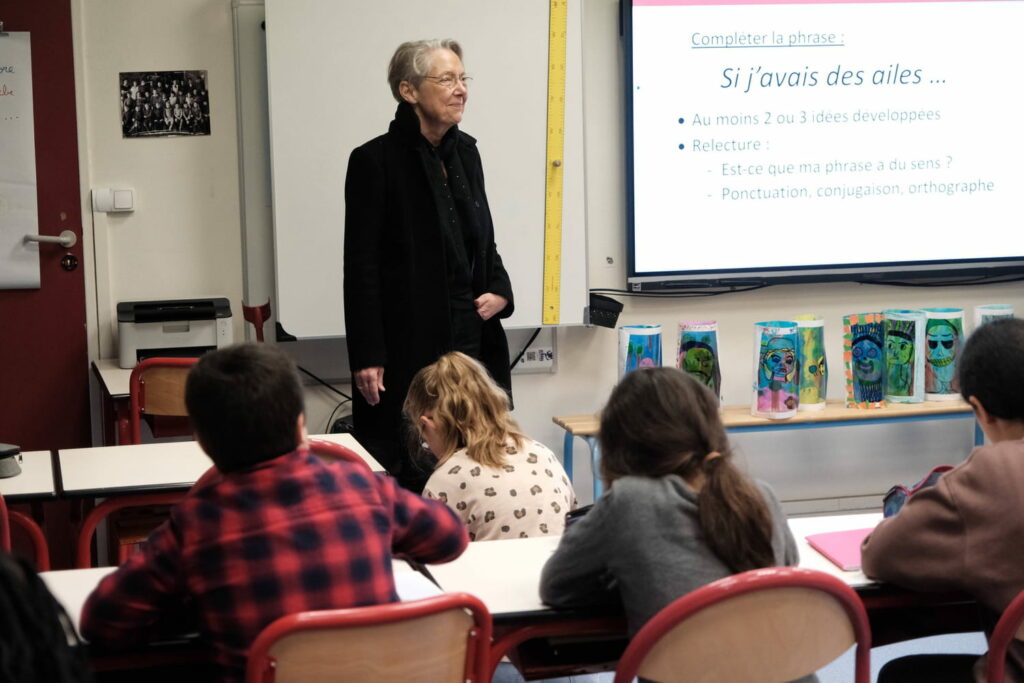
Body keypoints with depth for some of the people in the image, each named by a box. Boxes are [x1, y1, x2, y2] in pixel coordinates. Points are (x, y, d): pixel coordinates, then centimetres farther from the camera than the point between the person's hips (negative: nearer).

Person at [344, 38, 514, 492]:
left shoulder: (465, 152, 11)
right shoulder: (375, 161, -8)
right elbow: (360, 267, -10)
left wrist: (500, 291, 2)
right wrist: (367, 358, -14)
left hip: (473, 339, 6)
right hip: (409, 347, -6)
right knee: (407, 476, -2)